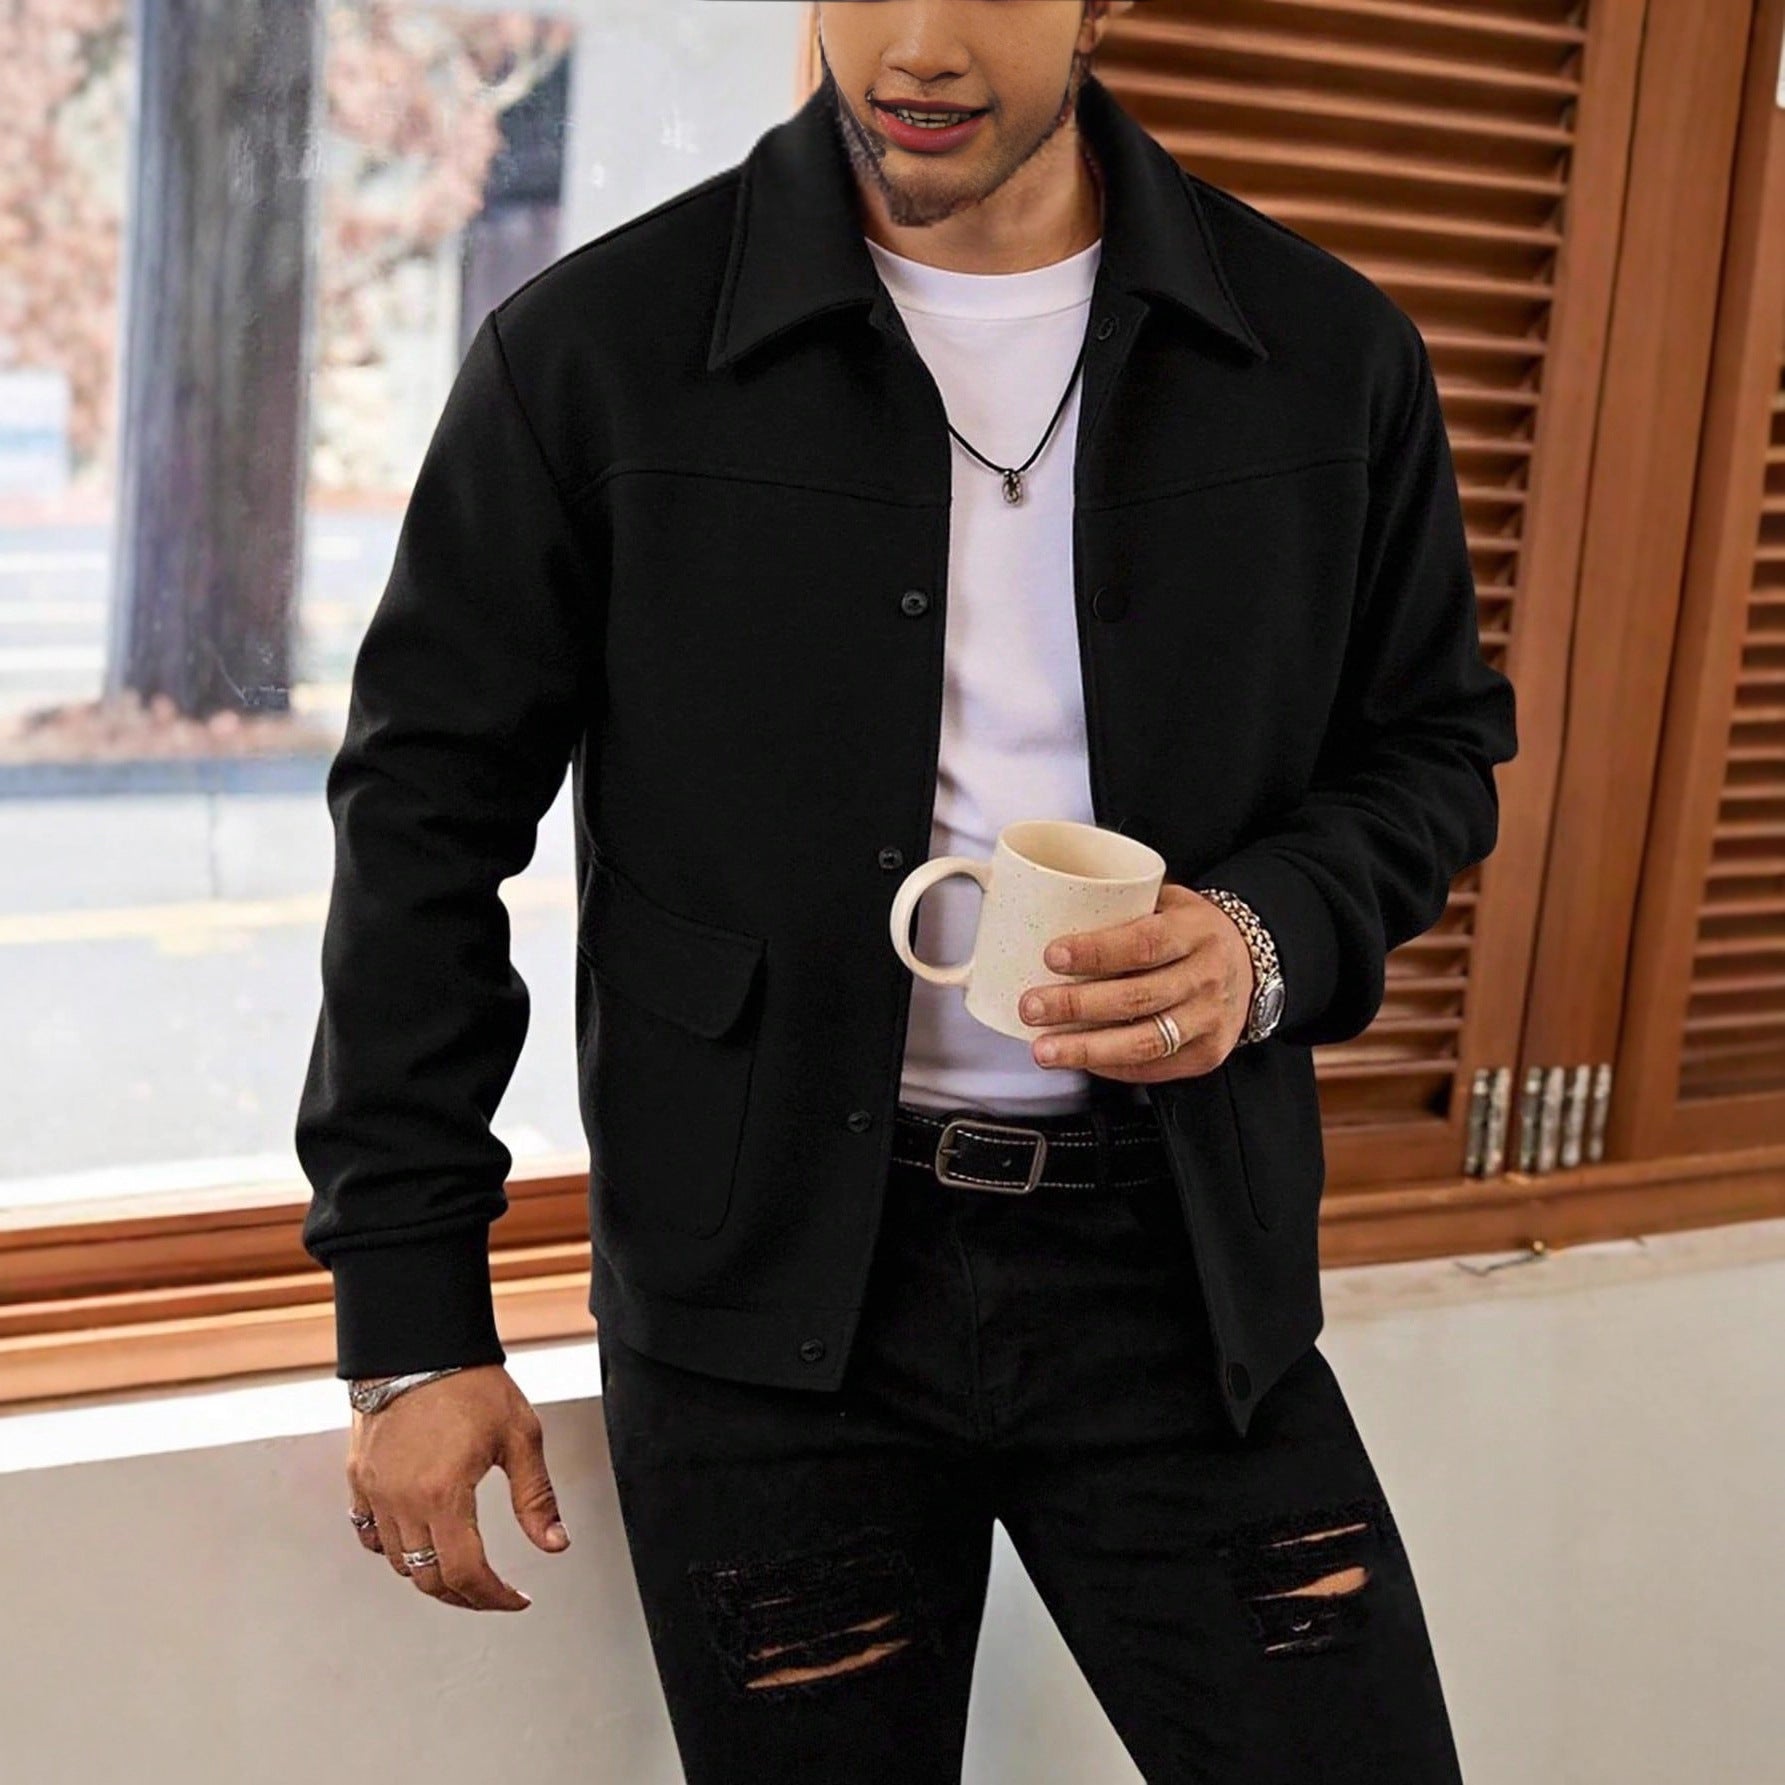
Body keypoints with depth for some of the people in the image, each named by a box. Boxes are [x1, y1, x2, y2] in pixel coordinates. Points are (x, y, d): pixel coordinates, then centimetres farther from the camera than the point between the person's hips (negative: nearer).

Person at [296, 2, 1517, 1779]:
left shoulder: (1329, 356, 2)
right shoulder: (593, 351, -4)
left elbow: (1433, 746, 13)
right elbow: (427, 816, 0)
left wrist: (1269, 940, -10)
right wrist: (412, 1319, -2)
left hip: (1176, 1261, 2)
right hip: (766, 1296, -1)